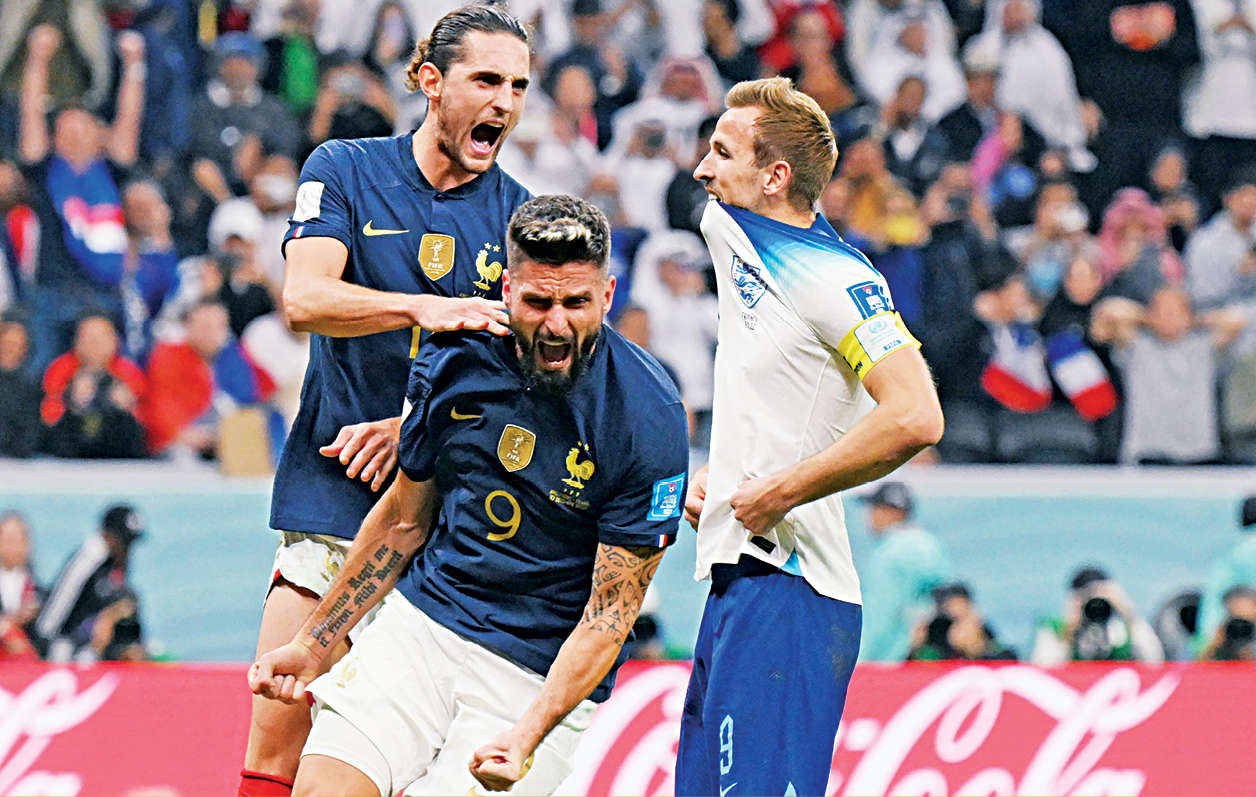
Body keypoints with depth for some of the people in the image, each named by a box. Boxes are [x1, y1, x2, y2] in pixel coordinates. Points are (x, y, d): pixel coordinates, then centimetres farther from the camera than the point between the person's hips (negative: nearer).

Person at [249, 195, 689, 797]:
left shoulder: (649, 418, -16)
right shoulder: (454, 360, -3)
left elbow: (610, 612, -14)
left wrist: (527, 736, -26)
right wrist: (312, 644, 14)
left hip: (544, 676, -3)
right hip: (422, 619, 3)